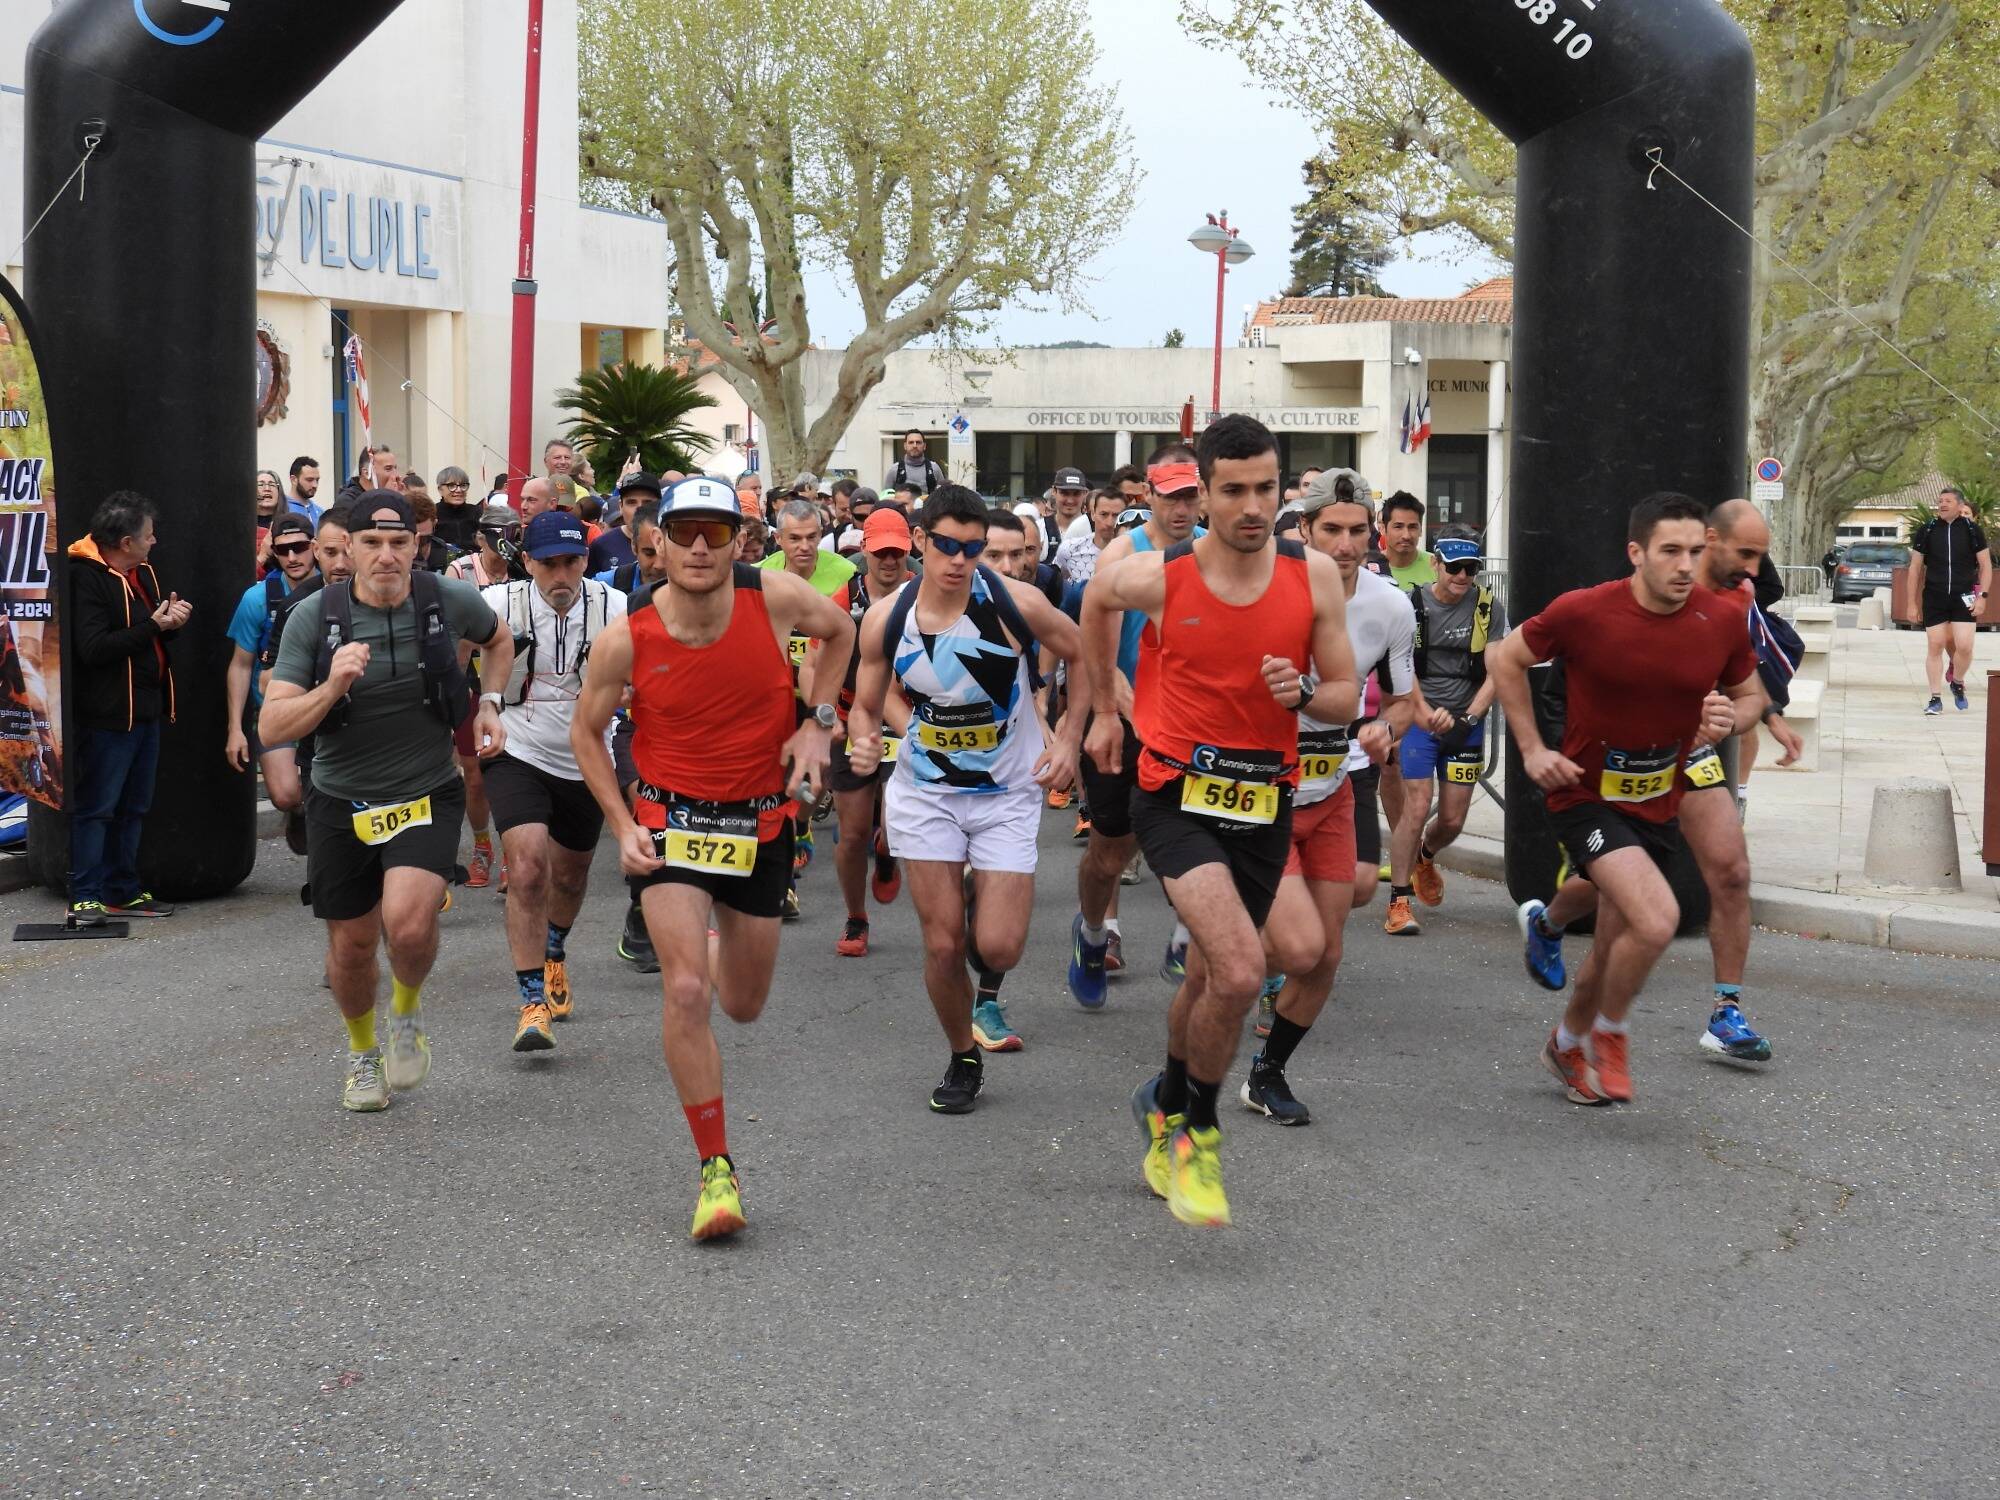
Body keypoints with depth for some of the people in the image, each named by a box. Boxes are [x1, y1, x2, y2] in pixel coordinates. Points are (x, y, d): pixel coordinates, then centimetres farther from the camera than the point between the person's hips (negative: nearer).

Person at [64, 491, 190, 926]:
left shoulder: (143, 574, 14)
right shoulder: (86, 578, -14)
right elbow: (93, 647, -23)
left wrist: (172, 620, -3)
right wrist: (153, 625, -19)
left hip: (147, 708, 9)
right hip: (109, 714, -9)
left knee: (134, 807, 13)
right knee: (96, 807, -4)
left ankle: (122, 891, 21)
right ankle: (84, 897, -1)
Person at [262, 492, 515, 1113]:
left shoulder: (450, 599, -9)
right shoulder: (314, 617, -12)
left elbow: (498, 640, 17)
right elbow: (272, 728, -16)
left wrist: (489, 703, 2)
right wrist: (332, 686, -31)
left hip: (427, 797, -1)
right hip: (342, 804, 1)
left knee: (408, 925, -24)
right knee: (351, 946, 12)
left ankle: (407, 1008, 10)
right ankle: (363, 1052, 41)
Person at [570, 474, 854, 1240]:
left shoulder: (776, 597, -15)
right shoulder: (627, 640, -17)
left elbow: (840, 631, 8)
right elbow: (586, 730, 1)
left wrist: (817, 721, -2)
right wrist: (623, 825, -7)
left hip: (761, 820, 2)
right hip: (671, 819, -2)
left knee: (743, 1005, 14)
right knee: (685, 991, -19)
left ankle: (717, 952, 54)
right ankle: (716, 1169, -8)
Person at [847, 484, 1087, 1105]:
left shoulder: (1015, 603, -17)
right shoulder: (886, 619, -10)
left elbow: (1085, 655, 0)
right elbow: (866, 706, 4)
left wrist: (1068, 741, -5)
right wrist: (864, 742, -19)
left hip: (1007, 794, -1)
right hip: (924, 792, 2)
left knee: (998, 949, -10)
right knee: (942, 945, -1)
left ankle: (988, 903, 28)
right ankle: (963, 1059, 24)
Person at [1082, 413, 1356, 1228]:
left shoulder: (1315, 576, -5)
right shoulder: (1157, 577, -11)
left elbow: (1346, 699, 3)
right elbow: (1097, 599, 13)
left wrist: (1303, 693, -21)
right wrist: (1103, 709, 22)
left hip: (1263, 801, 4)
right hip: (1176, 794, -4)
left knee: (1211, 979, 17)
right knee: (1240, 972, -22)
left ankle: (1165, 1105, 46)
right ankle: (1198, 1135, 2)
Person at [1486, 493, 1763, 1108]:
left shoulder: (1726, 618, -9)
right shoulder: (1582, 612, -18)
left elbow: (1751, 693, 9)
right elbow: (1504, 659, -2)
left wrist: (1731, 719, -14)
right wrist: (1532, 749, -6)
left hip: (1659, 805, 5)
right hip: (1586, 796, -5)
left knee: (1614, 951, 15)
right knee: (1656, 920, -24)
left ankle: (1569, 1045, 45)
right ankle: (1609, 1031, 4)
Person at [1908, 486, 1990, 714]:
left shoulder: (1972, 530, 1)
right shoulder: (1926, 531, 3)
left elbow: (1986, 565, 5)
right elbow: (1915, 568, 7)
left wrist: (1982, 596, -5)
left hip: (1963, 596, -1)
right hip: (1934, 598, 1)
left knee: (1964, 646, -9)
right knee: (1935, 646, 0)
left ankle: (1957, 682, 20)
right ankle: (1936, 698, 8)